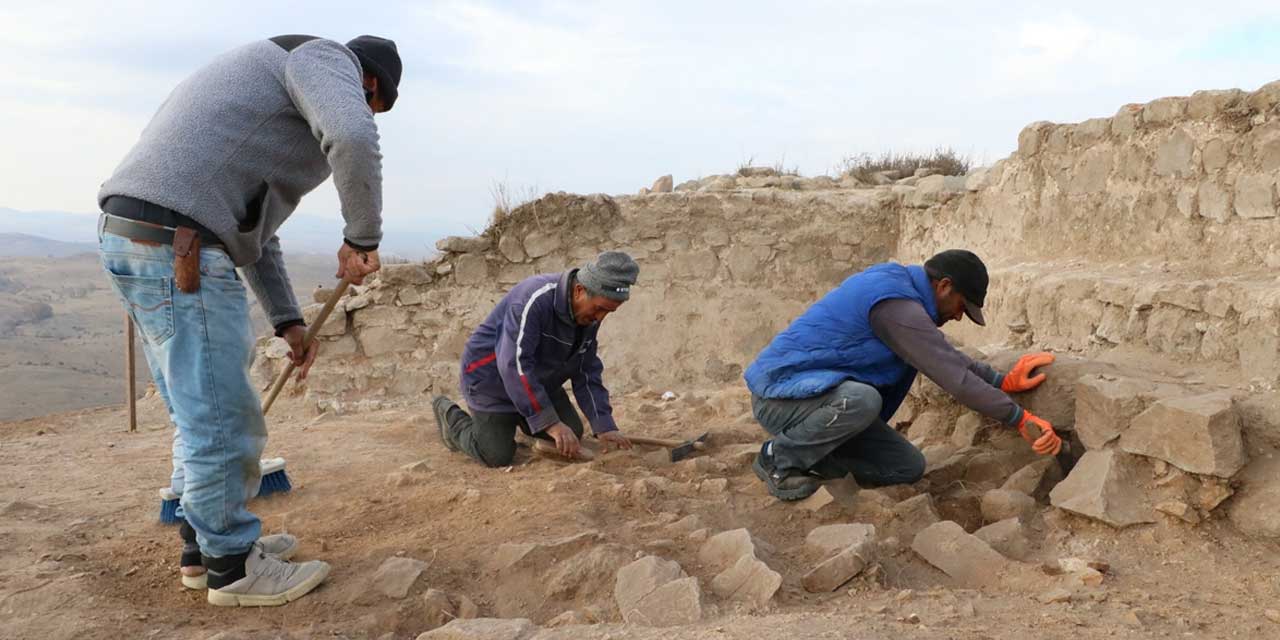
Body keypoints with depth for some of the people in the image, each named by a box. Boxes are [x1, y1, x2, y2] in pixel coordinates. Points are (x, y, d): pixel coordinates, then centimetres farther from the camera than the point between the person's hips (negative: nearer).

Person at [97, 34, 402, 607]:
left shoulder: (281, 80, 29)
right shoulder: (327, 60, 0)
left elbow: (251, 224, 29)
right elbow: (354, 139, -26)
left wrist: (288, 321, 26)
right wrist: (363, 237, -11)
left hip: (139, 237, 10)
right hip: (177, 248, -10)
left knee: (201, 414, 20)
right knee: (222, 421, 1)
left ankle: (204, 547, 32)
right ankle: (233, 569, 16)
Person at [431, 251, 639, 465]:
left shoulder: (590, 316, -9)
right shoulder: (534, 300, -35)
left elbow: (587, 373, -2)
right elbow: (514, 365, -38)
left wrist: (605, 427, -12)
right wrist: (550, 423, -38)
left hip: (538, 381, 8)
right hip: (492, 378, -7)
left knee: (572, 436, 5)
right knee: (497, 456, -11)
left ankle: (515, 418, 28)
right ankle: (450, 414, 16)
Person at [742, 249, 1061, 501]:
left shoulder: (898, 286, 9)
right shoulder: (897, 305, -23)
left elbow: (948, 357, 20)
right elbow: (954, 377, -24)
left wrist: (1004, 381, 10)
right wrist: (1020, 418, -17)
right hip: (781, 392, -10)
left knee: (909, 468, 1)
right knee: (861, 399, -40)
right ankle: (780, 459, -16)